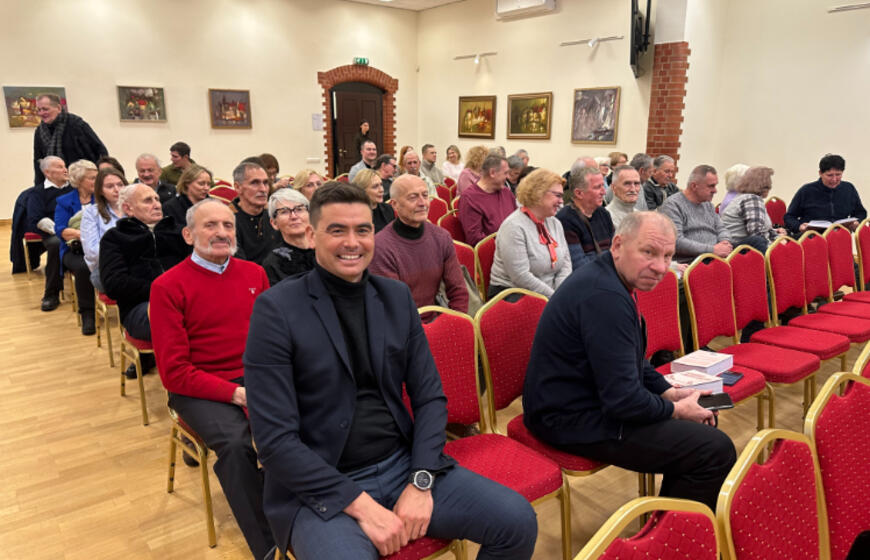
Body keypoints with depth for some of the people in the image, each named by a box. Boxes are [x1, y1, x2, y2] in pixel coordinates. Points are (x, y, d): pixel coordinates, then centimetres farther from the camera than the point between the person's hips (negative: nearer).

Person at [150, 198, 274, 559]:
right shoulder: (168, 286, -3)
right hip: (200, 389, -3)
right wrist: (237, 394, -16)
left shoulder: (254, 274, 9)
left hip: (256, 377, 4)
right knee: (235, 442, -32)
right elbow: (174, 373, -7)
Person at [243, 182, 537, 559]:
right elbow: (274, 439, -13)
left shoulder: (397, 297, 5)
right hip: (321, 487, -4)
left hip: (404, 465, 4)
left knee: (518, 521, -8)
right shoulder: (276, 309, -10)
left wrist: (421, 481, -8)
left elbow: (430, 397, 6)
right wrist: (360, 505, -17)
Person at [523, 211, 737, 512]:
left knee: (702, 422, 20)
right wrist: (677, 410, -9)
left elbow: (631, 362, 21)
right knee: (716, 451, -12)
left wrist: (669, 392, 8)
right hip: (574, 422, -11)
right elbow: (623, 400, -26)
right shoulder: (605, 296, -27)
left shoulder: (608, 279, 7)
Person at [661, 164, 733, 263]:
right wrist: (712, 250, -17)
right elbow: (676, 242, -17)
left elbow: (721, 229, 27)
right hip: (689, 262, -8)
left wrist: (725, 242, 1)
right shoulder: (673, 204, -6)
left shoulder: (708, 204, 22)